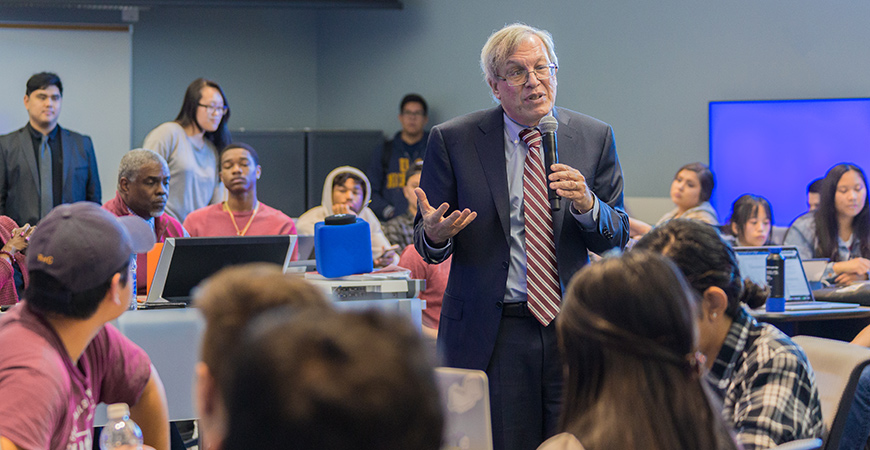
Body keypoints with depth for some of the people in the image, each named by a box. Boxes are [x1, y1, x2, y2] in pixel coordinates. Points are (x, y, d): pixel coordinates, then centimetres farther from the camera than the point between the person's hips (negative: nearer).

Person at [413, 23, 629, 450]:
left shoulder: (594, 137, 5)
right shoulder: (452, 140, -1)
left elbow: (616, 238, 5)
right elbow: (426, 244, 3)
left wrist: (587, 205, -16)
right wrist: (435, 234, -22)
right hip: (489, 333, -2)